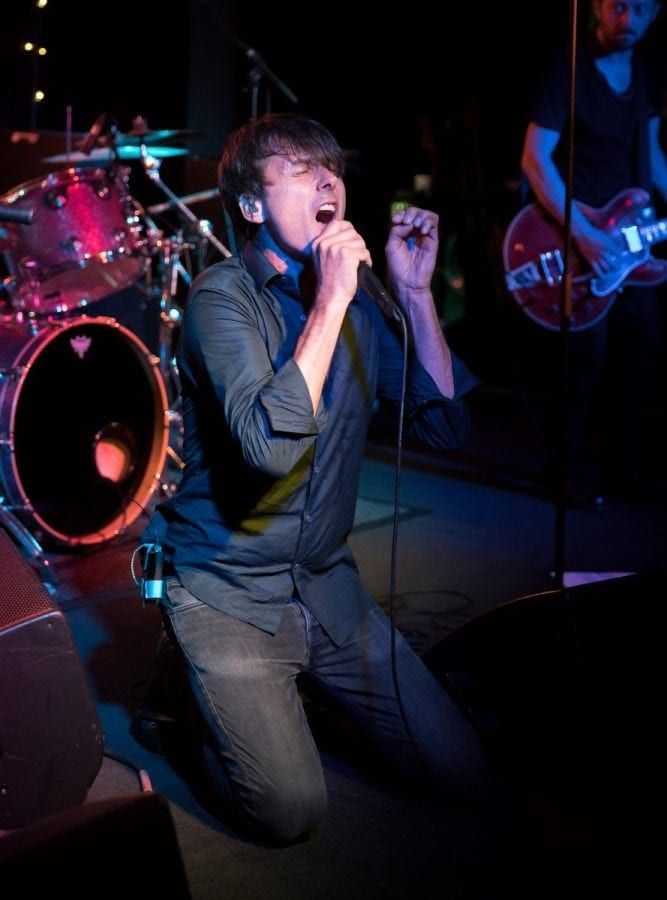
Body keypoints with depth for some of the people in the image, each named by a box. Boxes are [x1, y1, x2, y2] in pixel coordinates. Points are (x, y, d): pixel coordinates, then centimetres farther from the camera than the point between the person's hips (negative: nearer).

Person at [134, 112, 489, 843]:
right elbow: (270, 445, -32)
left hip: (327, 585, 6)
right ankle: (202, 684, 15)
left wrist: (415, 293, -11)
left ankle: (299, 682, 24)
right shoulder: (222, 295, -16)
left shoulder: (353, 300, 3)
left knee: (464, 774, 5)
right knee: (291, 810, -13)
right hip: (230, 594, -6)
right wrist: (331, 301, -30)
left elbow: (445, 424, -2)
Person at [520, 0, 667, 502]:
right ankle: (577, 475, 7)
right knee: (588, 357, -9)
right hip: (577, 236, -7)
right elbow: (535, 158, -18)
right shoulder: (567, 69, -12)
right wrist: (583, 235, -24)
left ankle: (621, 470, 20)